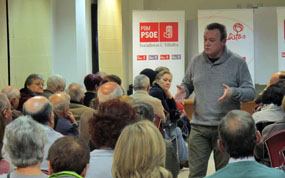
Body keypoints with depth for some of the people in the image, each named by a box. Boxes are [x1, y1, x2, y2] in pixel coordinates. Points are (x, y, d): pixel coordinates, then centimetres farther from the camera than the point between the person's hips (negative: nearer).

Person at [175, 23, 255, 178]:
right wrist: (183, 90, -3)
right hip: (199, 127, 2)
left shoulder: (237, 63, 0)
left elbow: (250, 92, 0)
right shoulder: (196, 61, 9)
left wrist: (233, 92, -21)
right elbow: (187, 84, 21)